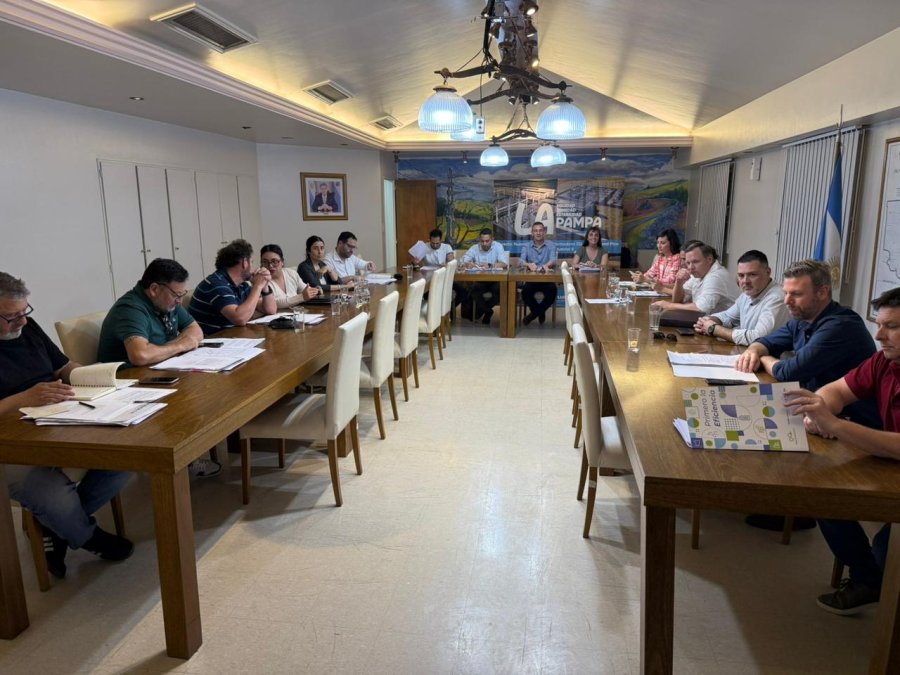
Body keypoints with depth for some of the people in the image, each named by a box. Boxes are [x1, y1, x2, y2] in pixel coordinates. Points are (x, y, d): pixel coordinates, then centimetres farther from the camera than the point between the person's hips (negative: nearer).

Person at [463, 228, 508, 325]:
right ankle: (488, 311, -3)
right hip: (480, 280, 1)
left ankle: (482, 308, -3)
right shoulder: (474, 248, 2)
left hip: (495, 279, -1)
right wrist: (468, 264, -30)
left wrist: (489, 266, -32)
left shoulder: (498, 247, -3)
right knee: (473, 289, -30)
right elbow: (463, 262, -4)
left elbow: (504, 264, -16)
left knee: (500, 289, -32)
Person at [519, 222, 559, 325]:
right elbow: (521, 261, -10)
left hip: (547, 278, 0)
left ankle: (535, 312, -4)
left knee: (552, 289, -32)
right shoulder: (526, 246, 8)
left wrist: (547, 265, -41)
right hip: (531, 279, 1)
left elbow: (553, 260, -14)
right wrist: (529, 265, -36)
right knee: (525, 290, -31)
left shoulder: (551, 245, 5)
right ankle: (540, 313, -1)